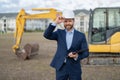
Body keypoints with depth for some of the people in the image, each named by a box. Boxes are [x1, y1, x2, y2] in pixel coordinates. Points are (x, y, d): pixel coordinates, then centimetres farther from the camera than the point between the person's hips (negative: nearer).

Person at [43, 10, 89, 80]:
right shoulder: (59, 33, 5)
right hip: (61, 68, 1)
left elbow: (86, 52, 0)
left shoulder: (81, 35, 1)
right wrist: (55, 23, -17)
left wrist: (77, 56, -20)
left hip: (75, 69, -1)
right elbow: (46, 35, -10)